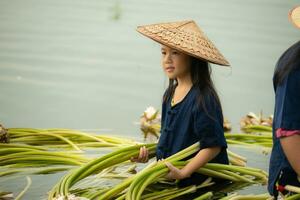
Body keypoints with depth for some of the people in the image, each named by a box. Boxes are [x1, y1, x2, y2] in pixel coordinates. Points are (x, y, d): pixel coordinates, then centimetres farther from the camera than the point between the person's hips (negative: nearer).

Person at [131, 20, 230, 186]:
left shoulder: (203, 98, -17)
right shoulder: (170, 93, 8)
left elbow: (213, 146, -20)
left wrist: (183, 172, -24)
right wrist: (148, 153, 6)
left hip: (200, 184, -7)